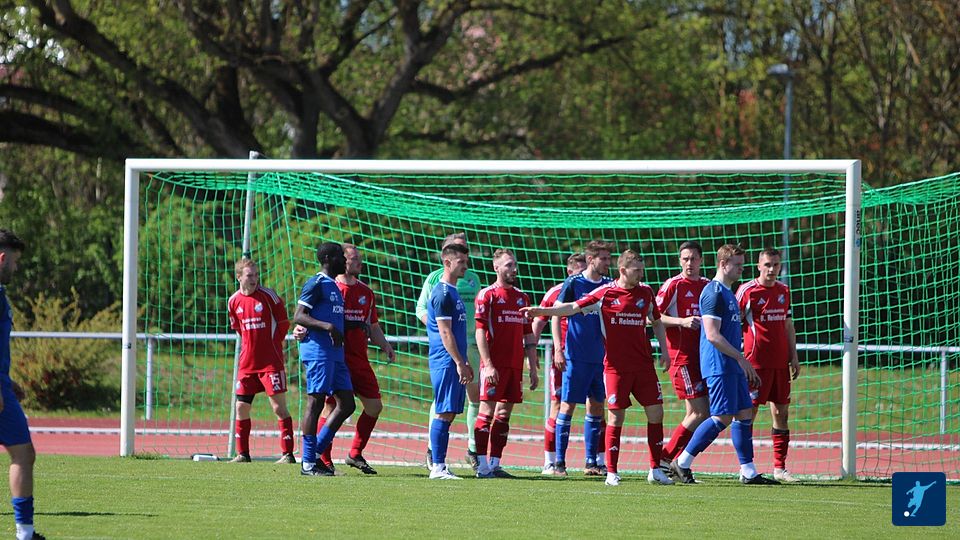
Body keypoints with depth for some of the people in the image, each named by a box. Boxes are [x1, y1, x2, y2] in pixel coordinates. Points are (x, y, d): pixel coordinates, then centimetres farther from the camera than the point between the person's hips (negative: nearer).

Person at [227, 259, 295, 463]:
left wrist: (272, 345, 6)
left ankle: (287, 453, -5)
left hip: (271, 362, -5)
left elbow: (283, 324, 0)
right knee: (242, 408, 5)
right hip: (247, 363, 5)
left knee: (279, 406, -8)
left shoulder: (268, 296, -9)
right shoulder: (234, 301, 4)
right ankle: (242, 453, 17)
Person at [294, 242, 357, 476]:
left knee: (346, 404, 7)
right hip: (318, 351, -10)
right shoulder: (316, 284, -9)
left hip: (335, 353, 10)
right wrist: (327, 327, -25)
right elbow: (298, 316, -16)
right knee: (316, 402, -7)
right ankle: (308, 462, -5)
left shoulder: (333, 286, 20)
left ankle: (315, 452, 12)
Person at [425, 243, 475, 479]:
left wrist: (464, 363, 23)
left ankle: (438, 465, 11)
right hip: (446, 362, -10)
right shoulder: (442, 294, -12)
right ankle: (438, 466, -11)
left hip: (453, 363, 10)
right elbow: (445, 332, -16)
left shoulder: (452, 292, 19)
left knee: (448, 413, 9)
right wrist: (459, 363, -18)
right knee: (444, 413, -10)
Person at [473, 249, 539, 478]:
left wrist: (533, 368, 14)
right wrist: (488, 364, -17)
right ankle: (482, 465, -5)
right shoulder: (487, 295, -3)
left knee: (504, 414, 6)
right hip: (494, 365, -6)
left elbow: (528, 335, 19)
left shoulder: (522, 297, 16)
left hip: (515, 365, 6)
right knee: (487, 411, -6)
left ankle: (495, 464, 10)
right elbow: (480, 331, -9)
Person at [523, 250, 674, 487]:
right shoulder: (604, 293, -4)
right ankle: (611, 473, 0)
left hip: (644, 365, 4)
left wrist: (664, 350, 10)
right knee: (616, 415, -5)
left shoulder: (646, 292, 7)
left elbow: (657, 321, 20)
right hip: (615, 367, -4)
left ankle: (655, 470, 8)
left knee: (655, 412, 0)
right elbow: (574, 307, -4)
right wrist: (542, 311, -14)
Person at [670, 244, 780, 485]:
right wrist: (741, 359, -17)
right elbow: (712, 335, -19)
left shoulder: (728, 293, 19)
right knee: (723, 417, -10)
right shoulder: (713, 292, -12)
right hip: (718, 366, -10)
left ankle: (748, 471, 8)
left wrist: (746, 367, 21)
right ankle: (682, 462, -2)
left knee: (745, 414, 6)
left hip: (733, 366, 10)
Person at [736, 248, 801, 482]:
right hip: (756, 363, -6)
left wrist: (793, 357, 16)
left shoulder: (783, 291, 13)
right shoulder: (747, 291, -5)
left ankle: (779, 467, 10)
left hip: (780, 363, 6)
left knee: (781, 413, 5)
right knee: (748, 412, -5)